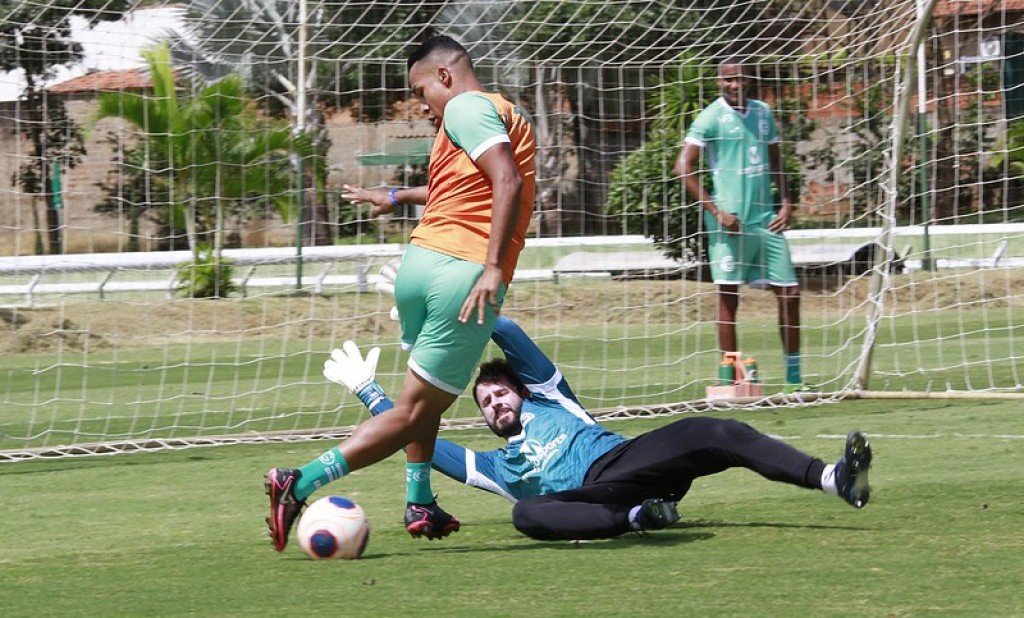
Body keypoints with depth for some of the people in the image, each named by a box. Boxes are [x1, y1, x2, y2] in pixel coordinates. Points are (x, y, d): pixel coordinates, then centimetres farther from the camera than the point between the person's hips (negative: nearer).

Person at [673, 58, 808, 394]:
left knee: (790, 293, 4)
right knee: (728, 297, -3)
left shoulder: (763, 112, 12)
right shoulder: (711, 117, -5)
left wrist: (786, 202, 8)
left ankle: (794, 376, 13)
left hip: (766, 219, 6)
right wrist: (715, 211, -14)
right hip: (730, 221, -5)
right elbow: (684, 167, -10)